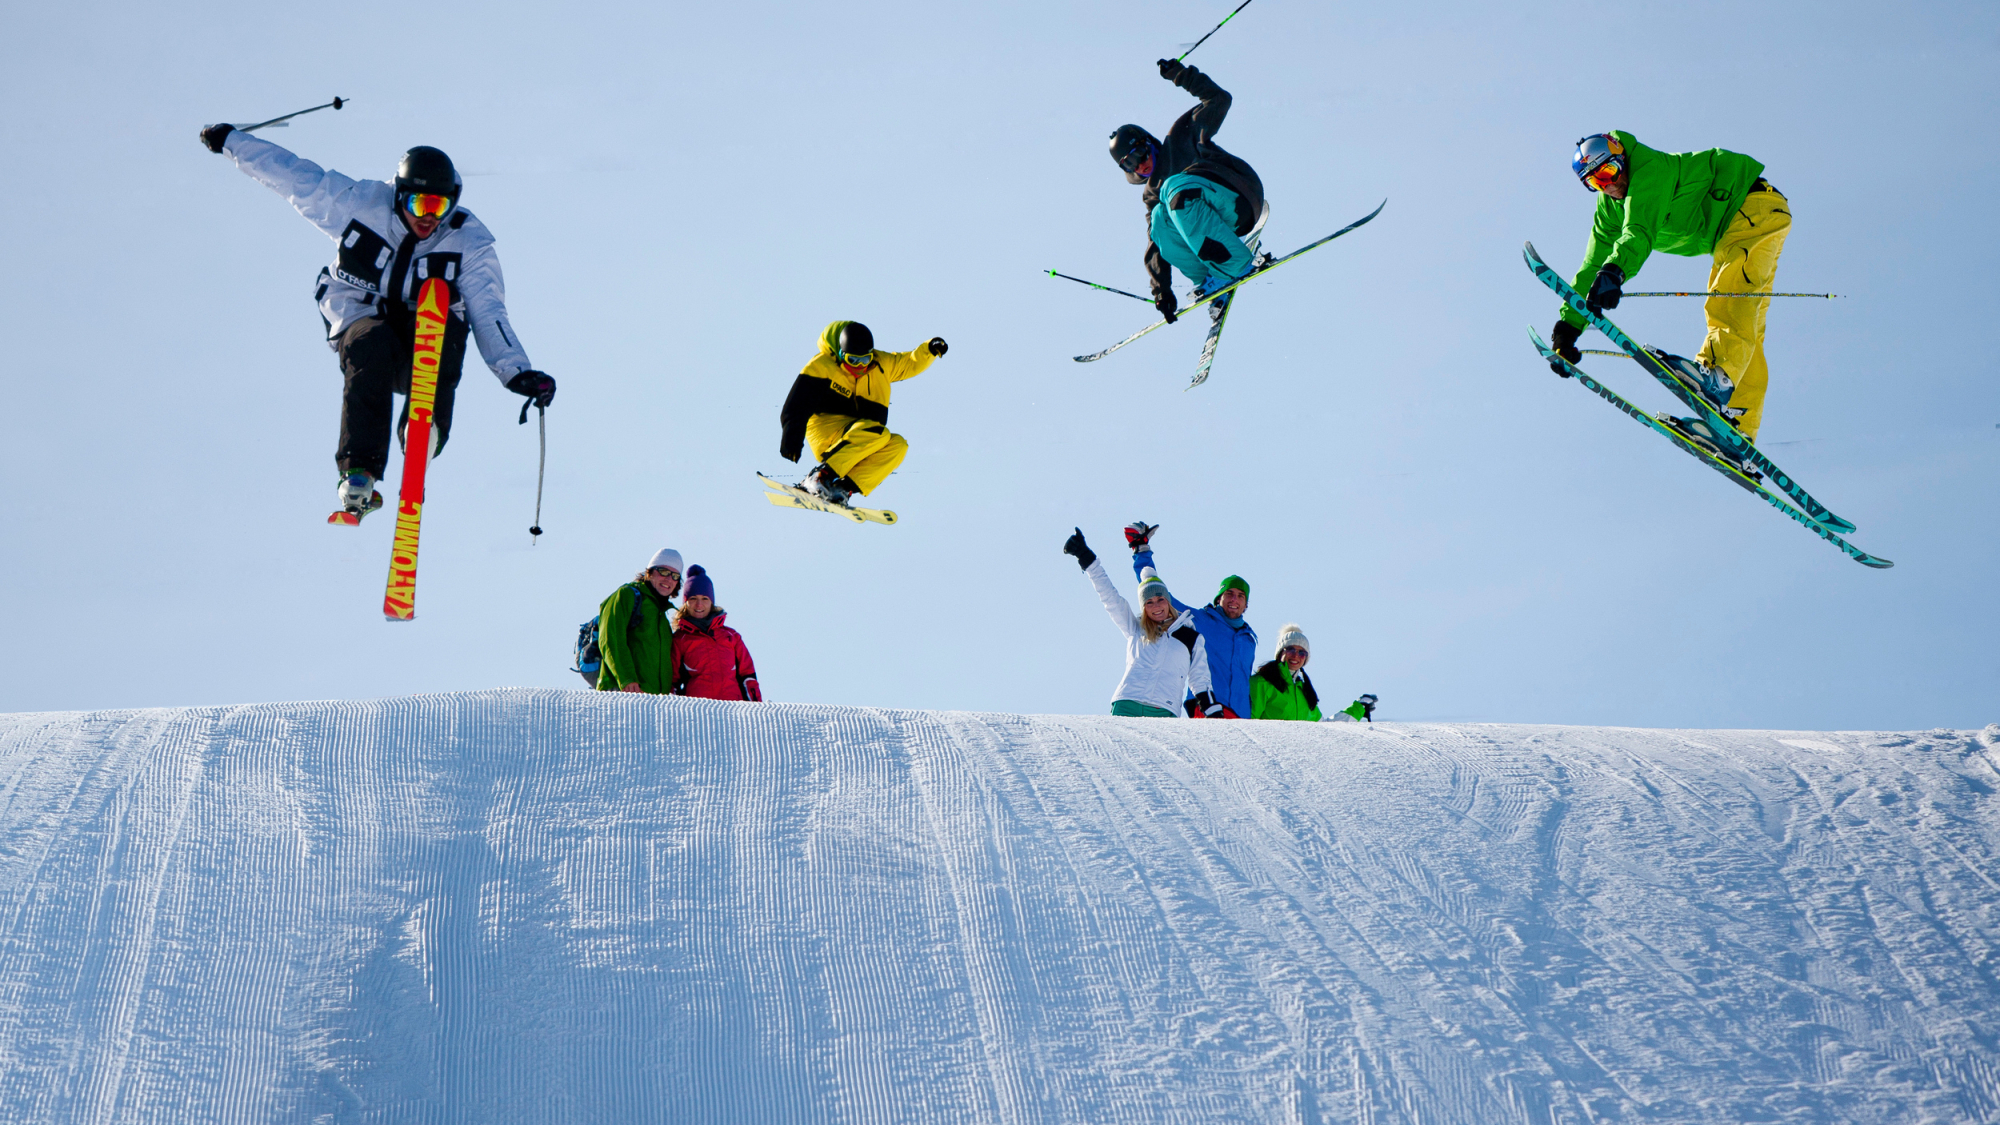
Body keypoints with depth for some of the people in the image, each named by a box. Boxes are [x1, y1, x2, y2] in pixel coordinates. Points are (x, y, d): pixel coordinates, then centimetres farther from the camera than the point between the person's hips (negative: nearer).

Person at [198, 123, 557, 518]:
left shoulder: (469, 241, -11)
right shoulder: (358, 203, -9)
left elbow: (488, 315, -19)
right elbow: (294, 175, 4)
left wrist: (518, 373, -34)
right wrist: (230, 141, 11)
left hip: (427, 336, 0)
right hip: (360, 320, 0)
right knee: (372, 346, -37)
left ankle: (425, 430, -38)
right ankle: (358, 473, -38)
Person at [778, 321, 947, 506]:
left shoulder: (879, 364, 8)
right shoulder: (821, 367, -7)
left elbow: (910, 364, 21)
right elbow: (797, 406, -10)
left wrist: (929, 350, 2)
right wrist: (791, 438, -21)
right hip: (825, 434, -6)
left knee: (898, 444, -22)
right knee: (879, 433, -30)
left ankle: (846, 486, -29)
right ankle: (821, 475, -33)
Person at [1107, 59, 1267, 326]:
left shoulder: (1181, 138, 11)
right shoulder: (1152, 194, 23)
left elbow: (1218, 100, 5)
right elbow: (1154, 247, 15)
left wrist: (1181, 76, -3)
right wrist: (1161, 289, 3)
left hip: (1241, 198, -6)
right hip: (1225, 222, 6)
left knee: (1176, 190, -28)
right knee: (1160, 218, -15)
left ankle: (1235, 264, -30)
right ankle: (1209, 279, -17)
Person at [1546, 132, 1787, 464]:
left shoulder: (1652, 168, -22)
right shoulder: (1610, 209, 5)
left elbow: (1640, 231, -39)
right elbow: (1593, 264, 5)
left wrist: (1615, 270, -56)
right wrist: (1569, 325, -3)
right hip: (1727, 234, 9)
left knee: (1731, 295, -33)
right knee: (1747, 335, 0)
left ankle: (1718, 375, -55)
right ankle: (1739, 434, -8)